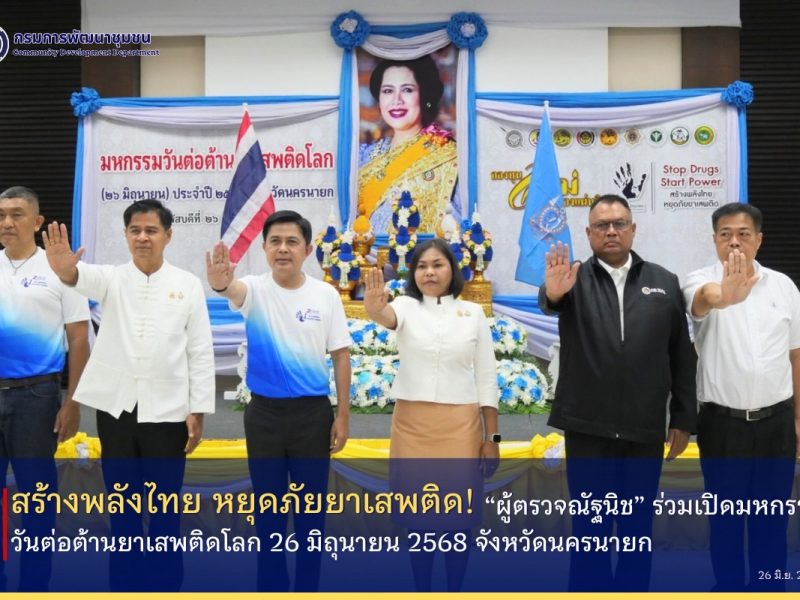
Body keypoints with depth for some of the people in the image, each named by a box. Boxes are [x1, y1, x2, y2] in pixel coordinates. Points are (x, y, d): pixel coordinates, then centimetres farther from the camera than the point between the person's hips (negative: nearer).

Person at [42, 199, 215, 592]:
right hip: (116, 407, 2)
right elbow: (86, 277, -23)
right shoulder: (113, 279, 2)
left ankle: (165, 583, 19)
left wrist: (198, 411, -5)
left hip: (167, 410, -1)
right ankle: (124, 583, 23)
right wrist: (65, 268, -47)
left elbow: (200, 352, 0)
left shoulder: (188, 284, 0)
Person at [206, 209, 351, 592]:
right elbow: (235, 290, -32)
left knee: (310, 505, 9)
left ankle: (307, 587, 24)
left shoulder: (326, 295, -4)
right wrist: (220, 284, -57)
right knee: (268, 506, 11)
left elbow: (340, 356, 1)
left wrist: (343, 416, -2)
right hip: (264, 411, 0)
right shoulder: (255, 290, -6)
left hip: (313, 412, 0)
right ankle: (271, 587, 25)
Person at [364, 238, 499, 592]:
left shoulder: (472, 313, 3)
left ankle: (454, 592, 20)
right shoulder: (407, 306, 1)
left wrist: (492, 437, 0)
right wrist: (375, 309, -50)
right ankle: (422, 592, 24)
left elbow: (486, 378, 3)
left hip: (460, 424, 0)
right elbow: (389, 316, -25)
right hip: (412, 423, 0)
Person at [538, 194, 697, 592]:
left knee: (638, 527, 12)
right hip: (588, 428, -2)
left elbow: (682, 355, 7)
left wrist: (683, 419, 6)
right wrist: (553, 293, -48)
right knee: (590, 528, 8)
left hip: (645, 429, 2)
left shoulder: (664, 283, 6)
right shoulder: (575, 279, 0)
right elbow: (550, 301, -24)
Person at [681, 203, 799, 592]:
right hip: (722, 421, -2)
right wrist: (722, 296, -58)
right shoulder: (702, 280, -7)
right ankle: (729, 586, 24)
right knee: (725, 516, 9)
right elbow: (703, 298, -34)